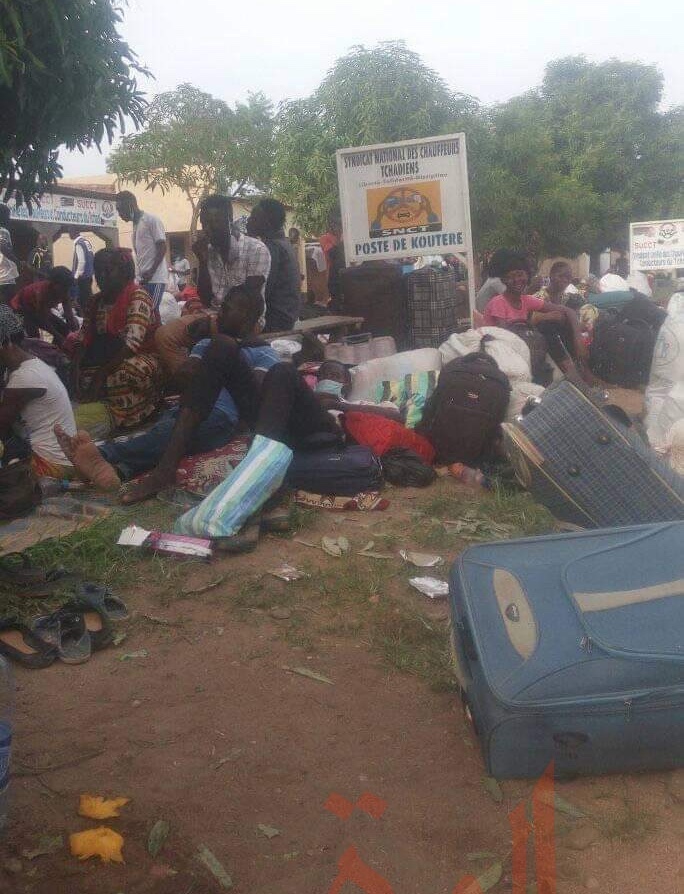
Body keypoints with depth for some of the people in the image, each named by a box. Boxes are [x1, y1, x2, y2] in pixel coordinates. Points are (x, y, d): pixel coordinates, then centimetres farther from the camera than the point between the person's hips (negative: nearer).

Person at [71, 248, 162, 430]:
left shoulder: (138, 297, -12)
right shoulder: (95, 301, 11)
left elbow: (131, 343, -22)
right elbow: (83, 339, 5)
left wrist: (101, 374, -29)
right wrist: (76, 368, -15)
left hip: (139, 358, -6)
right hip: (104, 359, 7)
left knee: (121, 375, -37)